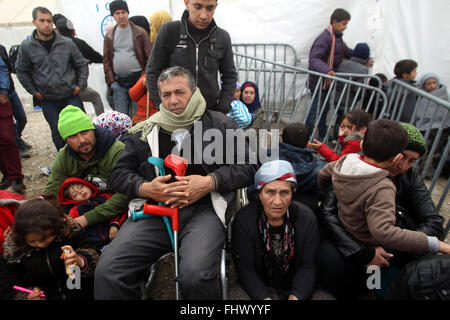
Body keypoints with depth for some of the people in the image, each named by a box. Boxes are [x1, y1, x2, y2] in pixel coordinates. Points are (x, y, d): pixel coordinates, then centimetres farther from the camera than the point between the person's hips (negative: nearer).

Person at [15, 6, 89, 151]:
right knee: (58, 133, 10)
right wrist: (34, 91, 2)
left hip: (71, 96, 0)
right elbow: (21, 71, 9)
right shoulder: (26, 46, -2)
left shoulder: (67, 43, -2)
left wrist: (80, 85, -1)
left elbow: (82, 64, 7)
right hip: (48, 101, 1)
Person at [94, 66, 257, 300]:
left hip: (204, 210, -2)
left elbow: (245, 168, 7)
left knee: (195, 276, -29)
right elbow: (119, 173, 18)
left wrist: (210, 182, -10)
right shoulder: (144, 131, 18)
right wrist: (145, 188, -4)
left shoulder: (222, 125, 11)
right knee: (107, 272, -18)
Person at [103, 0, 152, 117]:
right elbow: (106, 60, 12)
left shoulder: (140, 32, 2)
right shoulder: (109, 36, 12)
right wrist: (110, 81, 2)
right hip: (118, 82, 3)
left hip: (137, 79, -3)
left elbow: (150, 57, -2)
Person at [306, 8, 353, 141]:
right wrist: (326, 70, -47)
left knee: (325, 107, 19)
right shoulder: (325, 37, -20)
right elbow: (314, 58, -30)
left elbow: (348, 52, 21)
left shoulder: (338, 38, 12)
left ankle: (323, 136, 33)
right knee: (316, 108, -4)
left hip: (328, 80, 10)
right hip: (319, 80, -10)